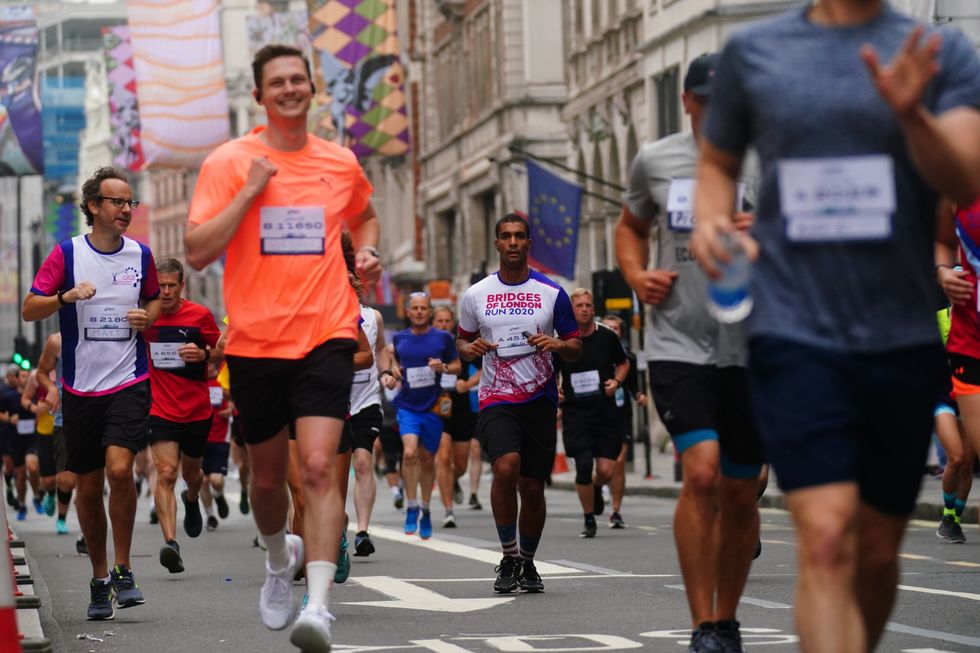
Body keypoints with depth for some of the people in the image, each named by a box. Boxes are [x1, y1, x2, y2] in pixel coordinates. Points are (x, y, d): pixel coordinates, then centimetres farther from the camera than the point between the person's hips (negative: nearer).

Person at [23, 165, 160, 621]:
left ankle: (123, 571, -6)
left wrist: (148, 317, -1)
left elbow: (154, 299, 22)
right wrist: (66, 295, -21)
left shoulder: (141, 254, 5)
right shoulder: (66, 253, -1)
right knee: (88, 487, 6)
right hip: (81, 388, 0)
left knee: (119, 469, -20)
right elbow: (29, 310, -3)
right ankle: (99, 579, 21)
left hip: (129, 383, 0)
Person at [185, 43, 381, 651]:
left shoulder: (341, 163, 7)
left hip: (325, 337, 0)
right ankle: (280, 558, 45)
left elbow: (365, 215, 30)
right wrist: (251, 190, -16)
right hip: (255, 343, 0)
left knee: (319, 466, -17)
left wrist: (367, 250, 8)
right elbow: (198, 252, -10)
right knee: (268, 475, 14)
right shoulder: (229, 162, -2)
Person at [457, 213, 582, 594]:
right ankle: (508, 558, -9)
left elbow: (576, 350, 7)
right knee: (505, 467, -25)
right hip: (496, 400, -1)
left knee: (532, 487, 5)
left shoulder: (552, 293, 3)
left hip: (540, 400, 1)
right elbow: (461, 342, 18)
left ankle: (527, 563, 27)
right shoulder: (476, 295, 5)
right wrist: (469, 349, -6)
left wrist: (556, 344, -15)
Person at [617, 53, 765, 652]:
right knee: (702, 473, -18)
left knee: (740, 494, 9)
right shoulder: (655, 161, 6)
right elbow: (631, 226, 25)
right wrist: (637, 276, 5)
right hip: (678, 347, 0)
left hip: (751, 349, 0)